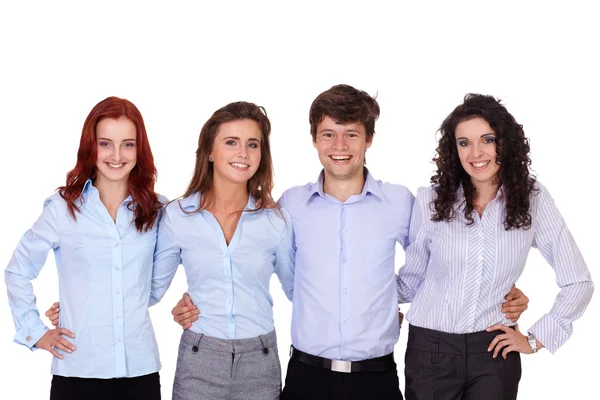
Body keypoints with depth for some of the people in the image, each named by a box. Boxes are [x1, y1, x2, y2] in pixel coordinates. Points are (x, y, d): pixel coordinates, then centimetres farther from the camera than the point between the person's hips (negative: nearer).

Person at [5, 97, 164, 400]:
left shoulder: (156, 211, 4)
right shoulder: (62, 208, -2)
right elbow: (18, 272, 8)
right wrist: (34, 331, 2)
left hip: (141, 368, 2)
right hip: (78, 370, -2)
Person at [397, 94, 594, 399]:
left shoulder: (533, 199, -4)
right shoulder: (430, 200, -4)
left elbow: (578, 282, 0)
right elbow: (412, 277, 7)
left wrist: (536, 339, -1)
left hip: (494, 349, 0)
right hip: (431, 348, 0)